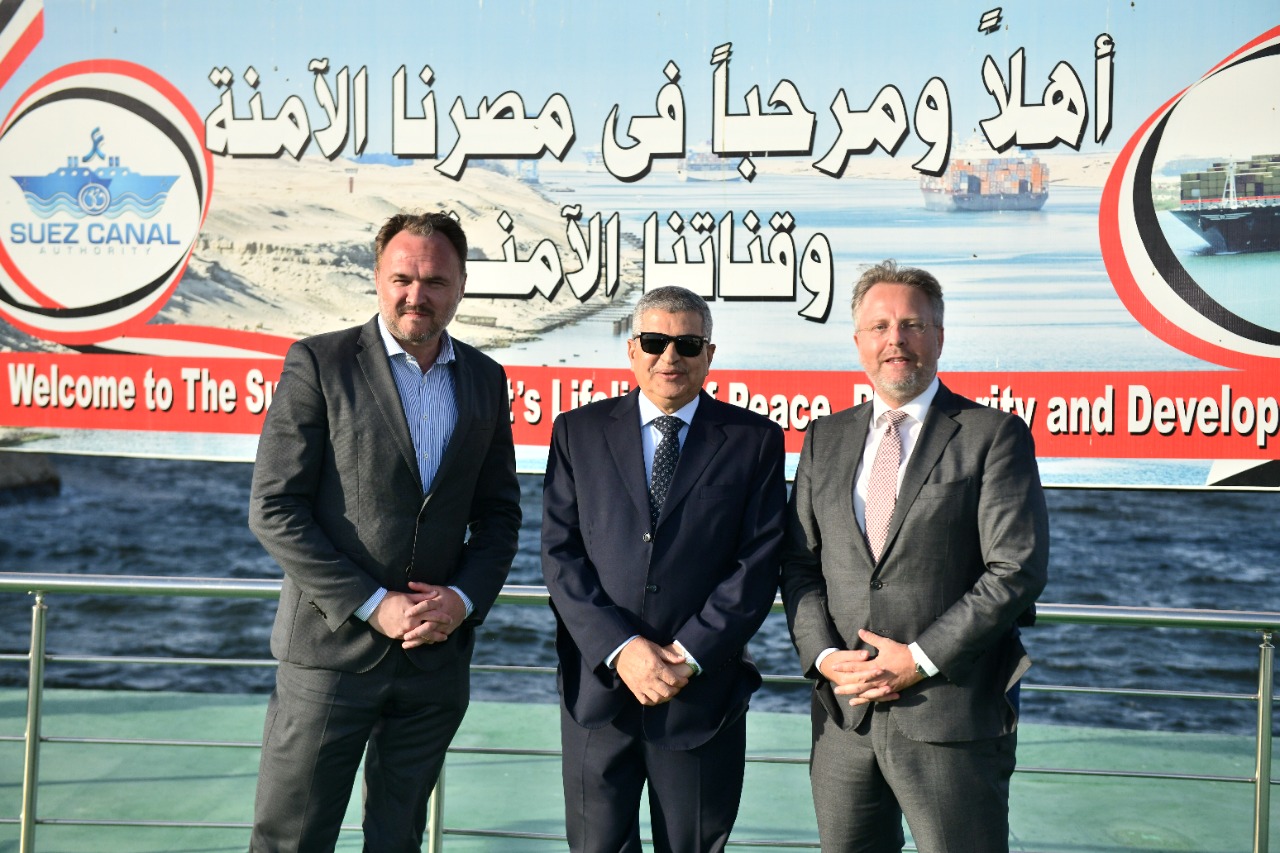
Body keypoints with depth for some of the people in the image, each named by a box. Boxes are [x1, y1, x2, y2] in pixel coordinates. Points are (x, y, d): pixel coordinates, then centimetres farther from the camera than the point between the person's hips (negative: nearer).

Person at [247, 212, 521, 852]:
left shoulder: (485, 380, 8)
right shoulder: (318, 363, -5)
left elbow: (499, 513, 11)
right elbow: (274, 510, -10)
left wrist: (463, 599, -6)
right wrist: (373, 605, -14)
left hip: (437, 651, 4)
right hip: (332, 645, -3)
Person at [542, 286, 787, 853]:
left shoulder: (754, 440, 2)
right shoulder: (578, 431, 5)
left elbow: (758, 563, -4)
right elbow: (560, 553, -1)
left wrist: (689, 655, -13)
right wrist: (620, 649, -12)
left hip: (702, 689, -1)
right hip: (597, 684, 1)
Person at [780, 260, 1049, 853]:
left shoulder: (994, 435, -2)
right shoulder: (825, 439, 12)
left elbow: (1017, 569, -10)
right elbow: (799, 564, 10)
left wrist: (920, 658, -14)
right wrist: (824, 655, -6)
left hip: (954, 712, -4)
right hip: (843, 713, 4)